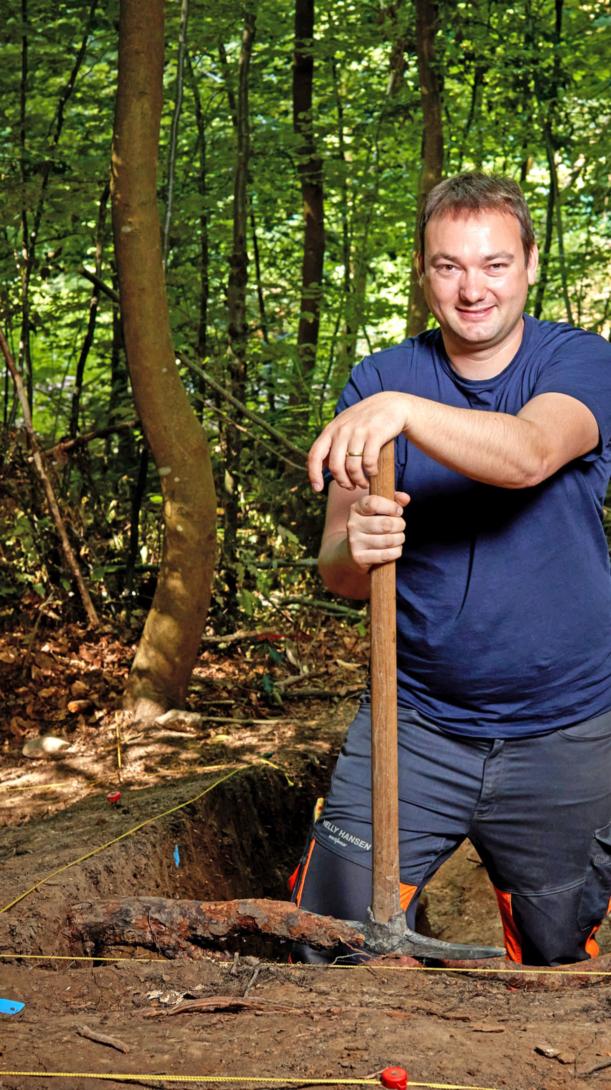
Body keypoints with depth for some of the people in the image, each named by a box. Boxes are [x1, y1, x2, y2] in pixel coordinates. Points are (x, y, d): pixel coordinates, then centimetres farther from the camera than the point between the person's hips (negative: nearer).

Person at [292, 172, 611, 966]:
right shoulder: (380, 380, 1)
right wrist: (357, 549, -27)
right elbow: (336, 570, -3)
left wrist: (403, 410, -45)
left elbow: (529, 457, -28)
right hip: (416, 720, 1)